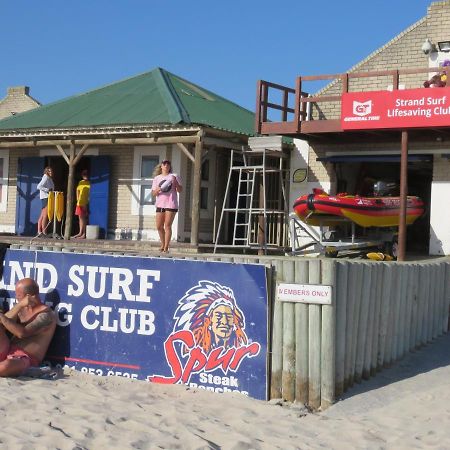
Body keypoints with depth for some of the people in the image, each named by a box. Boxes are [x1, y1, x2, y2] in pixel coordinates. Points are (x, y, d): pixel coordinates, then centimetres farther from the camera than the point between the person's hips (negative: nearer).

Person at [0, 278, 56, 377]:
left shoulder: (46, 314, -12)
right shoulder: (23, 309, 12)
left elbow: (22, 333, -22)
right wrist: (19, 305, -14)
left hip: (26, 359, -7)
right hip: (9, 351, 7)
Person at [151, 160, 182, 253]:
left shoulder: (174, 176, 4)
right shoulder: (157, 178, 12)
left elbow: (180, 190, 0)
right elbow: (153, 193, 10)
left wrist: (176, 183, -16)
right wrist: (158, 190, -11)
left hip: (171, 204, -4)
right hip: (160, 204, 4)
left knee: (167, 226, -6)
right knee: (159, 226, 5)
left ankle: (166, 247, -3)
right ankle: (162, 244, 21)